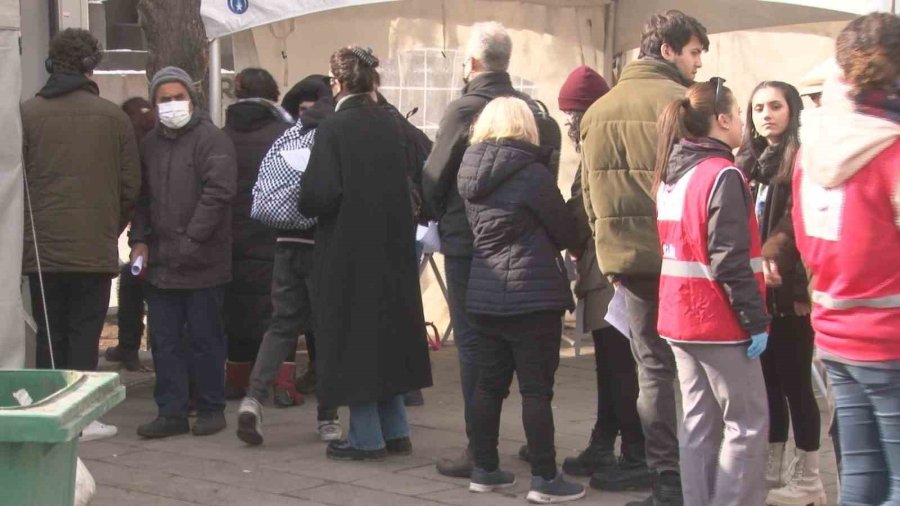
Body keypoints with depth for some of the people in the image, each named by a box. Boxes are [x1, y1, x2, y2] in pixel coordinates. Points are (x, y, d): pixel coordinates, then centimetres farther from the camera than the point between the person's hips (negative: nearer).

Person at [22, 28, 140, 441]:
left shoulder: (27, 114, -2)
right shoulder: (113, 117, -2)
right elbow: (131, 187, 2)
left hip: (41, 248, 1)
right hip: (95, 248, -1)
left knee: (49, 335, 10)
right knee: (84, 334, 4)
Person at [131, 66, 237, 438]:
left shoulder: (212, 140, -6)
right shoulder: (150, 144, 15)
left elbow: (218, 192, -15)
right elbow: (141, 197, 19)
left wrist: (191, 240, -18)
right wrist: (140, 240, 6)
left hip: (202, 263, -6)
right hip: (160, 263, 6)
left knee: (204, 339, 2)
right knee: (164, 340, 7)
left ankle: (211, 409, 14)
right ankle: (171, 412, 13)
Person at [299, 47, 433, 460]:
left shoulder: (333, 129, -15)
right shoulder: (390, 125, 3)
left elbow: (321, 195, -20)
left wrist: (304, 202, 0)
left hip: (347, 251, -6)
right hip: (391, 245, 6)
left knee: (353, 337, 4)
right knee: (387, 328, 16)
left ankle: (367, 438, 8)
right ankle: (395, 431, 21)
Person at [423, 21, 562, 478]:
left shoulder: (464, 110, -12)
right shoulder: (532, 109, 1)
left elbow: (434, 177, -7)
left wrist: (434, 217, 12)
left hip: (467, 242, -5)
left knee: (473, 344, 0)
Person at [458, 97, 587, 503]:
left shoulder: (471, 173, 7)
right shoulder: (531, 172, -12)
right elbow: (566, 232, -5)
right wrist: (582, 234, 17)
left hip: (483, 297, 6)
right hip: (531, 297, -6)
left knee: (489, 383, 13)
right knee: (536, 388, -2)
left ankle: (485, 469, 20)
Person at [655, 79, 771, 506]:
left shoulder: (673, 174, 11)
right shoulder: (723, 175, -14)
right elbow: (731, 260, -19)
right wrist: (756, 320, -16)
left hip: (682, 317, 8)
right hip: (719, 322, -8)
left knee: (699, 423, 11)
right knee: (747, 423, -1)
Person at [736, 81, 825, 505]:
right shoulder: (749, 162, 15)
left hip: (790, 291, -7)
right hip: (756, 291, 7)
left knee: (794, 381, 0)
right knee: (768, 379, 13)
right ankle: (772, 470, 23)